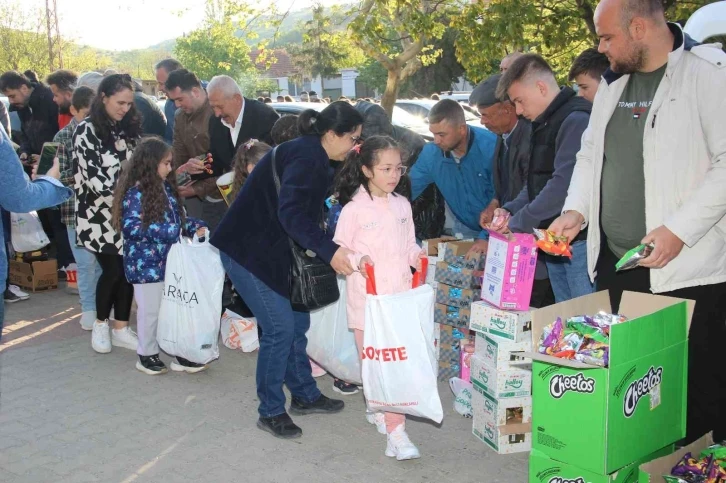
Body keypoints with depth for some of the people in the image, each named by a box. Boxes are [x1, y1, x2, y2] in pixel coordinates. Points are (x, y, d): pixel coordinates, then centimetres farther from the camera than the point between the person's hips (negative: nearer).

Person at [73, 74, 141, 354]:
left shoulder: (128, 127, 6)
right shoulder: (86, 131, -11)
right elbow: (96, 180, -18)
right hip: (99, 214, -5)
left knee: (127, 270, 4)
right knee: (113, 270, -3)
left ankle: (121, 329, 17)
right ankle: (100, 324, 21)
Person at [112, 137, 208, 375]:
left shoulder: (166, 187, 8)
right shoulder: (135, 193, -15)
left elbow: (177, 218, 17)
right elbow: (130, 227, -22)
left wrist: (195, 227, 1)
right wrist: (161, 231, -27)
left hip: (169, 261, 7)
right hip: (146, 264, -7)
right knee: (151, 310, 5)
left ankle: (180, 354, 21)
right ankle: (147, 355, 22)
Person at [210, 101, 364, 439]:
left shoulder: (310, 155, 11)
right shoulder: (307, 157, -20)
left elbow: (304, 212, 18)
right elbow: (291, 212, -33)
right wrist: (329, 251, -39)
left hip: (273, 251, 10)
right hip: (248, 251, -10)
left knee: (298, 322, 14)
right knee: (280, 328, -7)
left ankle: (304, 395, 28)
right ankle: (270, 411, 8)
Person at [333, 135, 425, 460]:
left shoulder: (402, 205, 9)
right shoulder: (354, 209, -8)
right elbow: (338, 250, -5)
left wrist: (416, 255, -1)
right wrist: (357, 260, -23)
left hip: (400, 293, 5)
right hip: (367, 296, -4)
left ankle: (380, 411, 24)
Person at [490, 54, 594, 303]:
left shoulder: (576, 120, -15)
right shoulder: (545, 125, 17)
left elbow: (564, 185, -24)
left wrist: (518, 223, -15)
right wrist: (510, 210, 3)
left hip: (579, 242, -9)